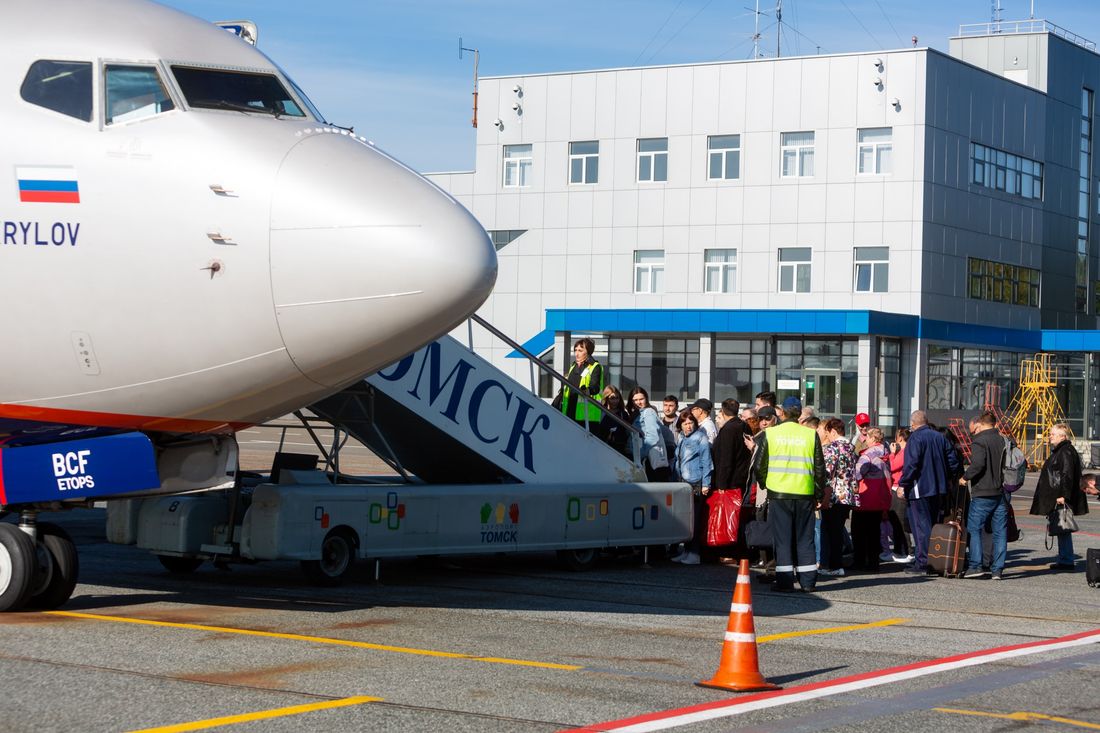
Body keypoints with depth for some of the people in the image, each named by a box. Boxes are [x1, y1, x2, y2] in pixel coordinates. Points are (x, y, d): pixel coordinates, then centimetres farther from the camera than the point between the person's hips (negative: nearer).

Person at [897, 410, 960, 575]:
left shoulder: (915, 438, -11)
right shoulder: (940, 437, 11)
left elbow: (911, 464, -20)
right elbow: (953, 462, 11)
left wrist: (902, 484, -13)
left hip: (919, 489, -8)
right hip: (938, 489, 8)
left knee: (920, 526, -5)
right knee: (933, 524, 14)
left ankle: (922, 563, -6)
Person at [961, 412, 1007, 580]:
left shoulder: (979, 441, -9)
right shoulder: (1003, 441, 11)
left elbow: (978, 464, -22)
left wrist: (965, 477, -8)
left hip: (983, 493, -6)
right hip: (1001, 493, 6)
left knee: (974, 528, 3)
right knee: (1000, 531, 7)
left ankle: (975, 566, -4)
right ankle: (997, 569, 6)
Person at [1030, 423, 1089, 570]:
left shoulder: (1066, 452, -14)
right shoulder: (1058, 451, 18)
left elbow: (1067, 475, -22)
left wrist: (1063, 496, -26)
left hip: (1061, 499, -11)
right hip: (1055, 497, 11)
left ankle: (1067, 561, -5)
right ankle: (1064, 558, 17)